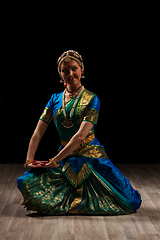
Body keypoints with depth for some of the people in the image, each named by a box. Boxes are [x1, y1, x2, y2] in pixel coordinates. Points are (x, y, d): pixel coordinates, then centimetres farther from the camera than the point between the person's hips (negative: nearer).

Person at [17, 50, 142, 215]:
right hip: (65, 157, 4)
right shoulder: (55, 99, 7)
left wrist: (54, 161, -21)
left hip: (90, 156, -3)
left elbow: (81, 135, -18)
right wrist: (29, 160, -10)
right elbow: (38, 132, 3)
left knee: (130, 202, -13)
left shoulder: (91, 99, -7)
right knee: (27, 181, -18)